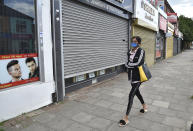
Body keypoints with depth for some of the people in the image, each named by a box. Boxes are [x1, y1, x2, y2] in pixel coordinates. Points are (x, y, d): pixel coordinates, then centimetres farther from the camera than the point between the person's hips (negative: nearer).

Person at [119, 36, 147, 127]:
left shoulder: (141, 51, -12)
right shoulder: (129, 52, 7)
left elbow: (138, 64, -20)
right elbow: (127, 64, 7)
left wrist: (128, 64, -8)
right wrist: (133, 65, -9)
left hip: (138, 77, -7)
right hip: (131, 75, 8)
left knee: (131, 95, -9)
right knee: (136, 92, 22)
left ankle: (126, 118, 0)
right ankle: (145, 107, 48)